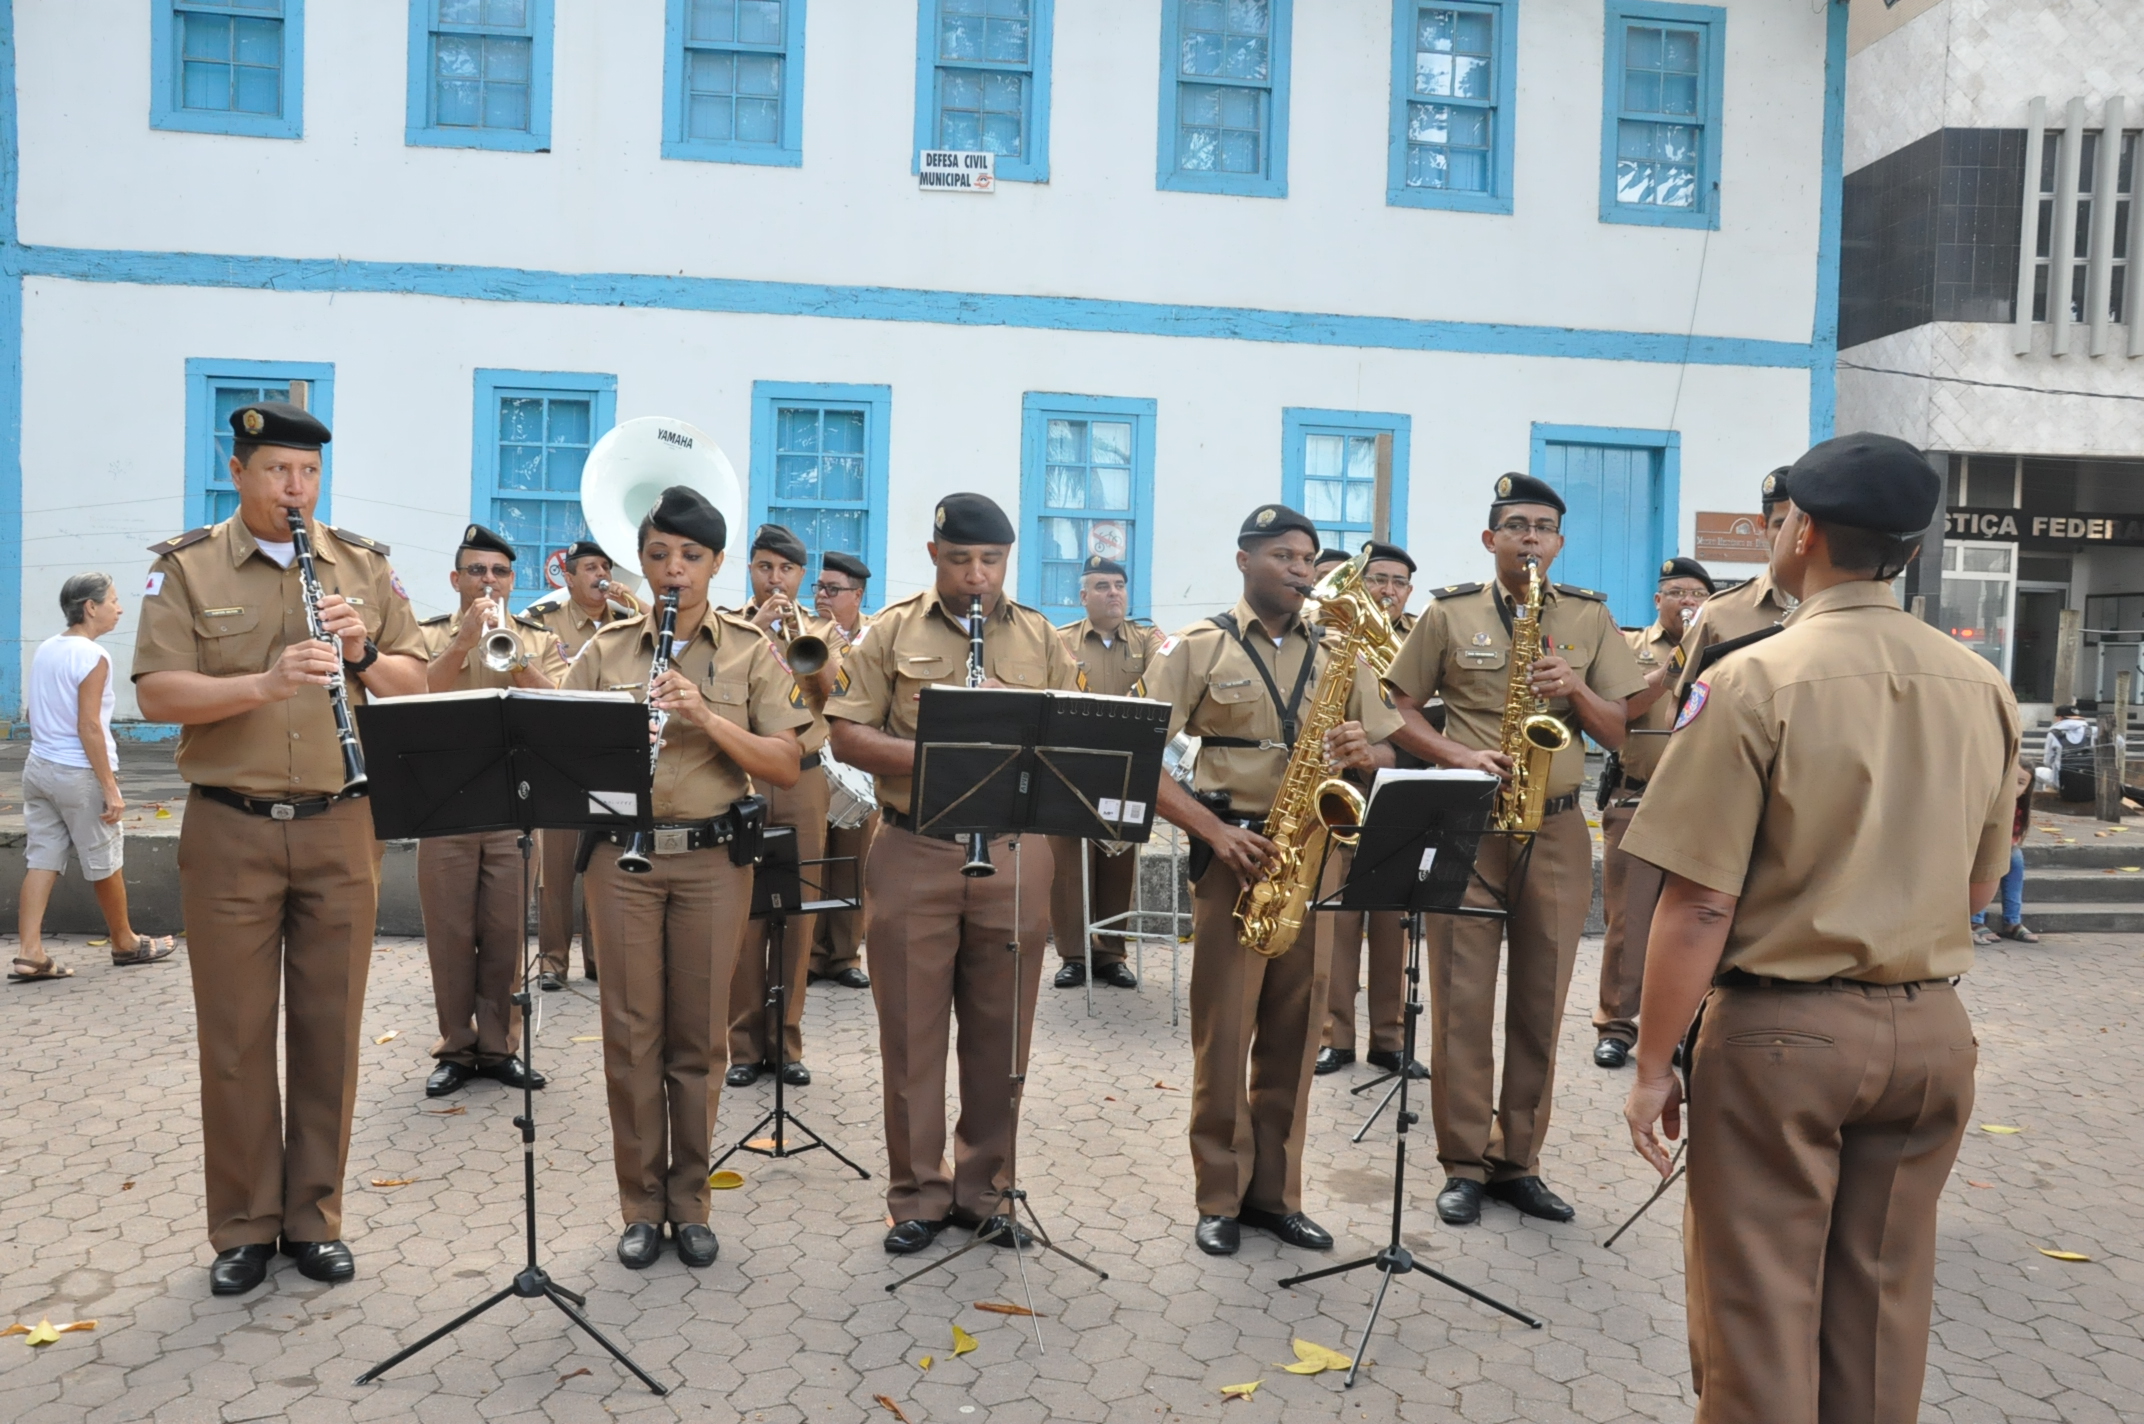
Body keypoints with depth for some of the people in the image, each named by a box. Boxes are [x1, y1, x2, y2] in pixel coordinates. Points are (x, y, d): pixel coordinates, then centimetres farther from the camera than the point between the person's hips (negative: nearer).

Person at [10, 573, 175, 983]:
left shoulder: (45, 649, 9)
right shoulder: (93, 656, -17)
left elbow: (40, 715, 15)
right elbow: (88, 726, -20)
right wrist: (110, 787, -18)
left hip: (39, 766, 8)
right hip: (78, 773, -8)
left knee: (41, 859, 6)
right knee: (105, 864, 7)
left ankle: (30, 954, 2)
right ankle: (125, 943, 21)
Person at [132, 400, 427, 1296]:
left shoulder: (364, 566, 8)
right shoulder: (186, 568, 1)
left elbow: (416, 684, 7)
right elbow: (156, 694, -9)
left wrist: (362, 653, -13)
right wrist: (265, 683, -23)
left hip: (340, 829, 2)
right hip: (229, 831, -1)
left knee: (330, 1031, 8)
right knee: (235, 1036, 6)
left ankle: (316, 1216, 22)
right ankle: (243, 1227, 22)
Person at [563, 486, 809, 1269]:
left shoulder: (750, 653, 3)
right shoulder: (606, 649, 7)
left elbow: (786, 766, -5)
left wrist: (707, 718, -17)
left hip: (714, 858, -1)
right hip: (623, 856, 1)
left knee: (699, 1035, 6)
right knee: (631, 1030, 4)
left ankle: (690, 1202, 21)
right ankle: (641, 1204, 19)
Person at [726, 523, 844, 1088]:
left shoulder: (822, 630, 11)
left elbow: (831, 692, -5)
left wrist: (801, 636, -17)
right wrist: (755, 630, -15)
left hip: (803, 780, 1)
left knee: (799, 909, 3)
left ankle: (787, 1041, 14)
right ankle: (745, 1042, 9)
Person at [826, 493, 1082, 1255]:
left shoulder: (1041, 638, 10)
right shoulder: (891, 630, 4)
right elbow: (847, 736, -1)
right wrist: (927, 755, -16)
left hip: (1013, 854, 2)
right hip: (914, 854, -1)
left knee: (999, 1033, 8)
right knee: (912, 1031, 5)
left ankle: (984, 1188, 24)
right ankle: (918, 1194, 20)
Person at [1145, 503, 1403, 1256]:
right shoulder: (1197, 648, -1)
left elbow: (1385, 752, 13)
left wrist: (1364, 751, -11)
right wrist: (1216, 830, -18)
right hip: (1232, 853, -3)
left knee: (1293, 1031, 9)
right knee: (1223, 1031, 1)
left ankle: (1275, 1192, 22)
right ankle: (1219, 1198, 15)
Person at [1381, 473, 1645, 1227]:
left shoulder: (1590, 617, 8)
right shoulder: (1449, 613, 2)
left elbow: (1619, 733, 6)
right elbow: (1398, 711, 3)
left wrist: (1575, 689, -13)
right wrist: (1459, 755, -12)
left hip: (1556, 829, 2)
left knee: (1541, 1002, 8)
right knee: (1461, 1001, 1)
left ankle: (1518, 1160, 22)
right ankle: (1465, 1163, 14)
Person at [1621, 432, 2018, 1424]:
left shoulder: (1755, 680, -17)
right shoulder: (1982, 687, 1)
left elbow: (1700, 905, -17)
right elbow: (1979, 886, 12)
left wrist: (1653, 1067, -9)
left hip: (1781, 1031, -6)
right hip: (1933, 1030, 6)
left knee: (1759, 1307, 8)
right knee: (1883, 1304, 18)